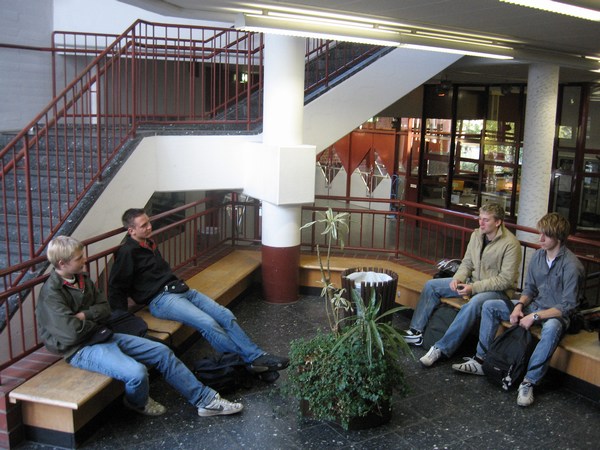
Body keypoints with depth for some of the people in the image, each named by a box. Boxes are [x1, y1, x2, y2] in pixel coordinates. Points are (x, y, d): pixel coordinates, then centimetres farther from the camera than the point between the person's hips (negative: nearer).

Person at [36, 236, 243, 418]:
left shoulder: (82, 279, 9)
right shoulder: (51, 294, -18)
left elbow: (105, 309, 10)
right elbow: (72, 333, -26)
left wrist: (85, 315, -12)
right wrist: (95, 322, -6)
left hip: (104, 336, 9)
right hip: (82, 350, -9)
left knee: (162, 352, -1)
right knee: (137, 373, -30)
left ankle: (204, 399, 6)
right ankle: (138, 403, 9)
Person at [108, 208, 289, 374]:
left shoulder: (149, 244, 18)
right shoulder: (127, 253, -8)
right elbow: (116, 288, -8)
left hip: (179, 290, 9)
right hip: (160, 299, -8)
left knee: (225, 315, -10)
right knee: (208, 323, -28)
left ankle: (257, 356, -14)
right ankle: (248, 360, -21)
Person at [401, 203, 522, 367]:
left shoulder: (510, 244, -18)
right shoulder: (476, 234, 3)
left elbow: (506, 279, -20)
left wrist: (474, 288, -26)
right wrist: (458, 278, -10)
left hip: (498, 290, -8)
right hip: (473, 282, 8)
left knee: (474, 303, -39)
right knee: (431, 285, -1)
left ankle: (441, 349, -33)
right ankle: (416, 331, 0)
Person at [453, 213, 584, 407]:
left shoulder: (572, 265, -21)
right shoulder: (538, 255, -1)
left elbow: (568, 306, -22)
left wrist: (535, 316, -26)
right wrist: (519, 305, -10)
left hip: (557, 314, -7)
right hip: (535, 304, 7)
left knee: (552, 328, -41)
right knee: (490, 306, -3)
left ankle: (528, 383, -31)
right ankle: (481, 360, 2)